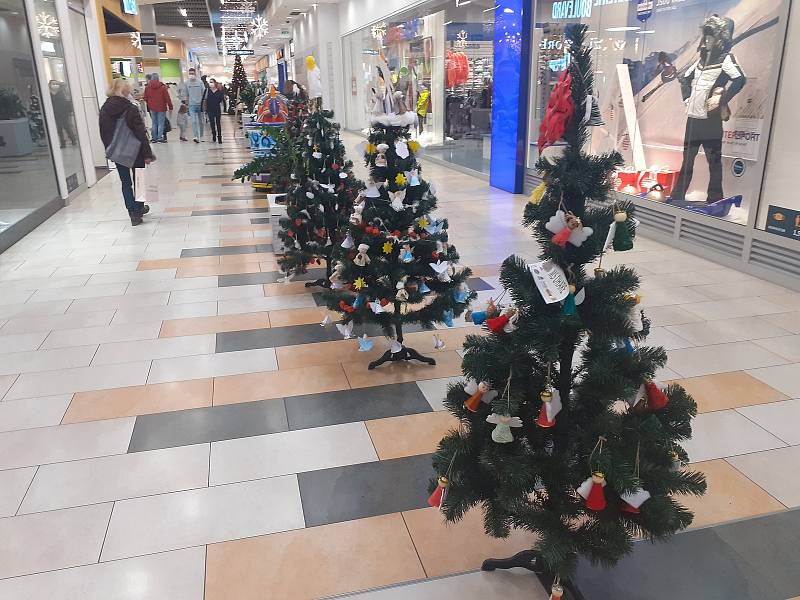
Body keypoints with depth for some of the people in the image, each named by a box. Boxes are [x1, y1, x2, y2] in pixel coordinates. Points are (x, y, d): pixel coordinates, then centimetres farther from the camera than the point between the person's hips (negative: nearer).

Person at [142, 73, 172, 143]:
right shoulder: (162, 87, -9)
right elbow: (167, 98, -8)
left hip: (152, 108, 3)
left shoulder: (147, 87, 2)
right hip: (161, 108, -3)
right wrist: (170, 107, 0)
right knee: (161, 123, 0)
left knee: (154, 123, 11)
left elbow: (145, 98, 7)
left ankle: (155, 138, 11)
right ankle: (160, 137, -5)